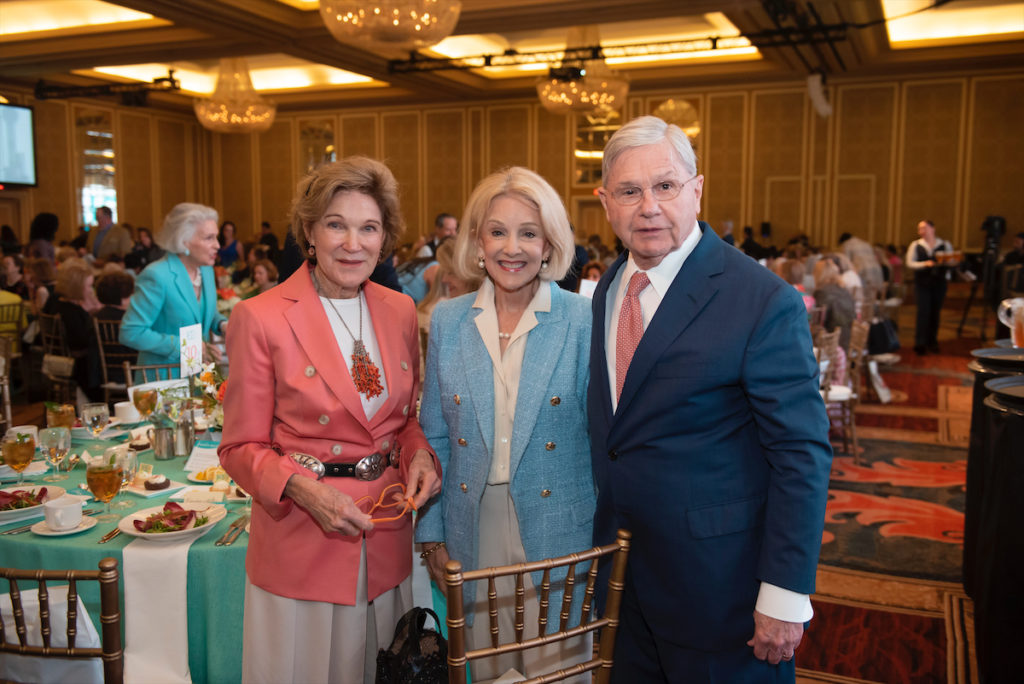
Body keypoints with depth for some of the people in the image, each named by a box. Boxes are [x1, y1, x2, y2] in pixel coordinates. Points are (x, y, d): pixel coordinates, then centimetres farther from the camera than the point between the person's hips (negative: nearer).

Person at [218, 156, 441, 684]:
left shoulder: (400, 311, 3)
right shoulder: (259, 318, -12)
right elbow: (241, 448, -7)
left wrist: (420, 455, -7)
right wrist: (304, 489, -23)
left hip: (386, 537, 5)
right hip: (300, 545, -4)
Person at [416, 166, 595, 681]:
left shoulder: (582, 321, -8)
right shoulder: (448, 321, 1)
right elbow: (436, 436, 6)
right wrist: (431, 531, 5)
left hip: (557, 537, -2)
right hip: (473, 535, 3)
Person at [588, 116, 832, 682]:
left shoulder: (764, 302, -18)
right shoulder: (607, 290, 3)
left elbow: (802, 456, -17)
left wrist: (785, 595, -17)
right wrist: (601, 538, 10)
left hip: (718, 581, -6)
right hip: (620, 571, 6)